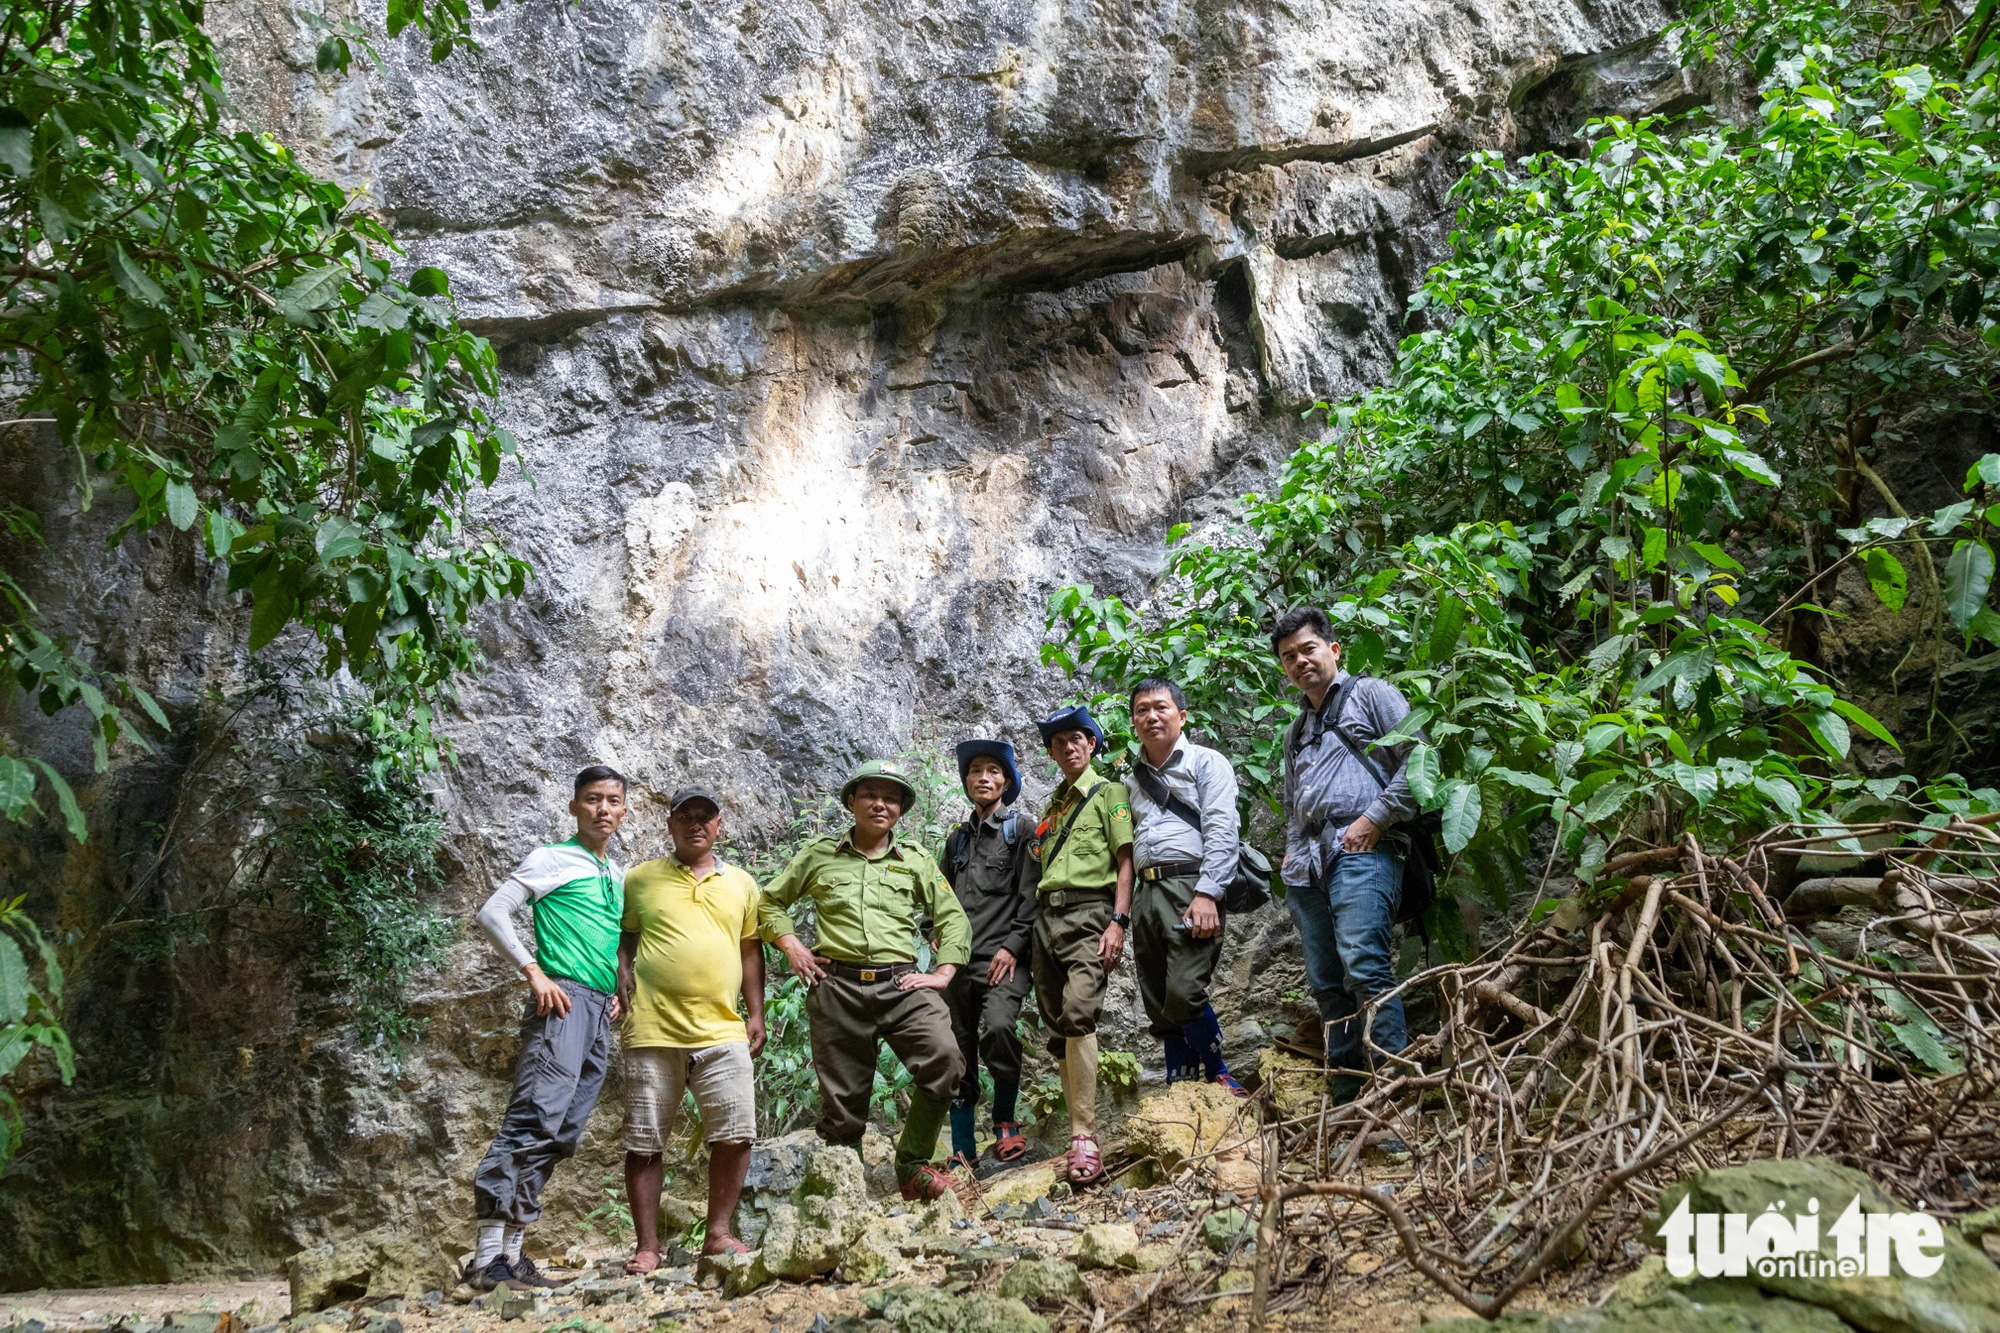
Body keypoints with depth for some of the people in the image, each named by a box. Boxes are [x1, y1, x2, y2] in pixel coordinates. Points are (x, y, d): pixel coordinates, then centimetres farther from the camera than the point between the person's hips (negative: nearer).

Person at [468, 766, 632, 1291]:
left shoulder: (618, 876, 22)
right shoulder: (552, 859, 1)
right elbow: (493, 913, -6)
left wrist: (619, 990, 14)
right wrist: (534, 972, -13)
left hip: (601, 1011, 8)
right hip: (564, 999, -8)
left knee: (562, 1134, 5)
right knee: (535, 1119, -18)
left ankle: (512, 1253, 9)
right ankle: (488, 1257, -20)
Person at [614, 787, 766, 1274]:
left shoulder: (741, 884, 14)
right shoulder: (639, 879, 8)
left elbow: (750, 950, 17)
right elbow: (619, 935, 16)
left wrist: (756, 1014, 10)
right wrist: (623, 971, -4)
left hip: (722, 1032, 2)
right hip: (652, 1031, -1)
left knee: (735, 1134, -4)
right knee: (644, 1142, 2)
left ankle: (718, 1233, 10)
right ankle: (647, 1245, 12)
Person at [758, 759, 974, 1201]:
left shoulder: (916, 861, 15)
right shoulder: (819, 855, 11)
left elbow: (953, 917, 18)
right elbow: (770, 902, 19)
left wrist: (943, 973, 6)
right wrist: (791, 946, 5)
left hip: (902, 983, 1)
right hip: (838, 986, 0)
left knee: (944, 1061, -22)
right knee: (842, 1097, 2)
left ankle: (913, 1165, -5)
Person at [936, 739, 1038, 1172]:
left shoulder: (1019, 832, 6)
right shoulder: (957, 839, 21)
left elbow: (1030, 896, -3)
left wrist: (1012, 947, -12)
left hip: (1003, 958, -5)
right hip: (958, 960, 5)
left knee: (997, 1028, -29)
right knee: (958, 1053, 4)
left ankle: (1005, 1121, -9)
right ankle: (963, 1153, 12)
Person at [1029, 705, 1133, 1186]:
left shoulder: (1109, 793, 7)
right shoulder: (1053, 804, 24)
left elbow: (1125, 862, -1)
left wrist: (1118, 922, -13)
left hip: (1088, 912, -7)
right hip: (1046, 915, 7)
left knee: (1078, 1013, -22)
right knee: (1057, 1025, 3)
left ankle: (1086, 1137, -22)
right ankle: (1079, 1132, 8)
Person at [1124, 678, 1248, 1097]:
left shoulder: (1205, 763, 6)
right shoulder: (1133, 779, 23)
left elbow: (1222, 831, -6)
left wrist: (1207, 894, -17)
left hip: (1189, 886, -6)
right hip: (1145, 893, 6)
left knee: (1184, 993, -17)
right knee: (1159, 1007, 4)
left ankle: (1218, 1078, 4)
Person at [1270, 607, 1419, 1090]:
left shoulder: (1370, 694, 7)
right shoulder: (1295, 732, 29)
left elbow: (1417, 758, -4)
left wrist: (1375, 819, -10)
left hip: (1360, 851, -7)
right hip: (1307, 867, 8)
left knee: (1364, 967, -21)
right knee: (1325, 983, 5)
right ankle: (1348, 1098, 10)